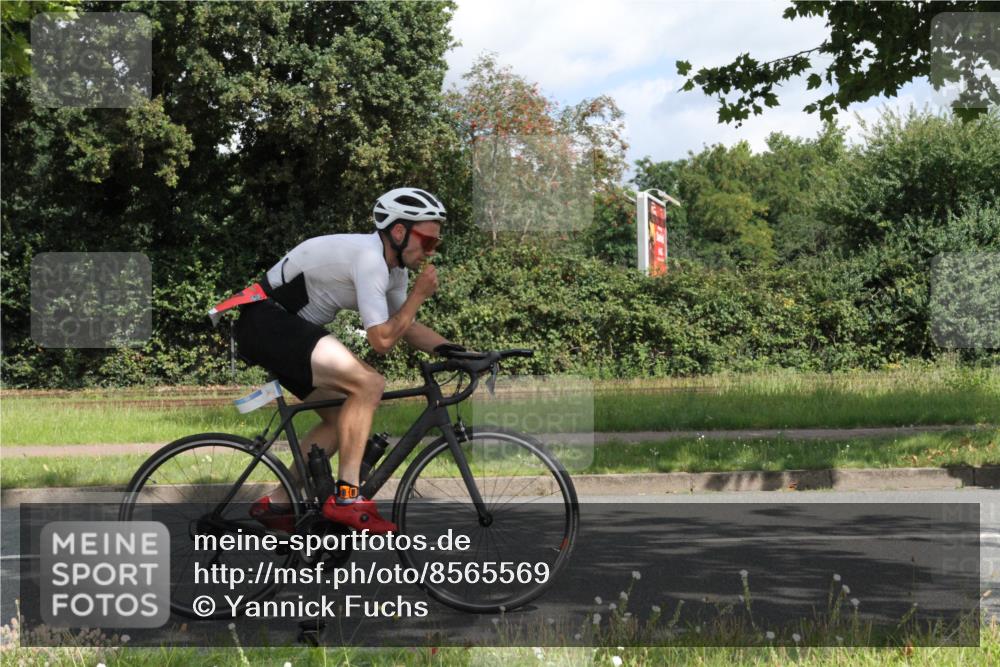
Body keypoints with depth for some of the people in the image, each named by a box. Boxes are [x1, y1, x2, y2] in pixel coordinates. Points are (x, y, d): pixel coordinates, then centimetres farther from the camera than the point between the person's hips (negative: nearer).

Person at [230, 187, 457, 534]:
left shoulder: (394, 267, 9)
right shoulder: (369, 258, -22)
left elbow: (408, 328, 17)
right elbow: (382, 339, -23)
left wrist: (457, 350, 5)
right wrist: (420, 294, -14)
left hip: (290, 327, 11)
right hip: (267, 320, -11)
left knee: (342, 418, 12)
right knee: (368, 384, -22)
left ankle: (277, 504, 16)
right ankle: (346, 498, -19)